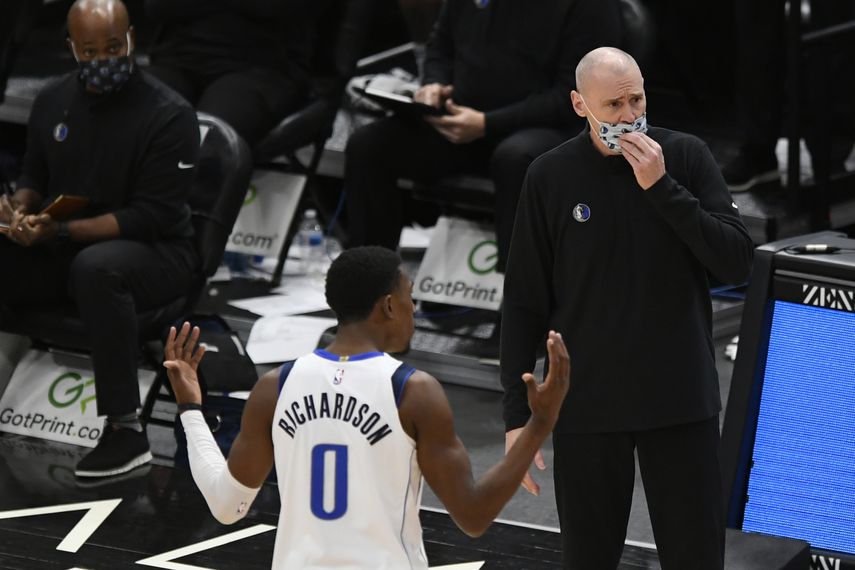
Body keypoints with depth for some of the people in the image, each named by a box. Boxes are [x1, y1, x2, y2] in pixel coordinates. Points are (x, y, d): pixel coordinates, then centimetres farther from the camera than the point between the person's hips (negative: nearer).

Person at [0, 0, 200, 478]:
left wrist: (61, 231, -27)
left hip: (153, 251, -6)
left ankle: (127, 431, -37)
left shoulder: (169, 115, -14)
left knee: (96, 268, -41)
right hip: (64, 247, 6)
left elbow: (151, 216, -18)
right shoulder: (54, 101, 6)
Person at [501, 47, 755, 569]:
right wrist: (517, 414, -2)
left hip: (682, 402, 0)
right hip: (587, 407, 0)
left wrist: (662, 187, -17)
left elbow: (738, 263, -9)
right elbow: (524, 304, 1)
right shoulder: (551, 178, -3)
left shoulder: (686, 157, -2)